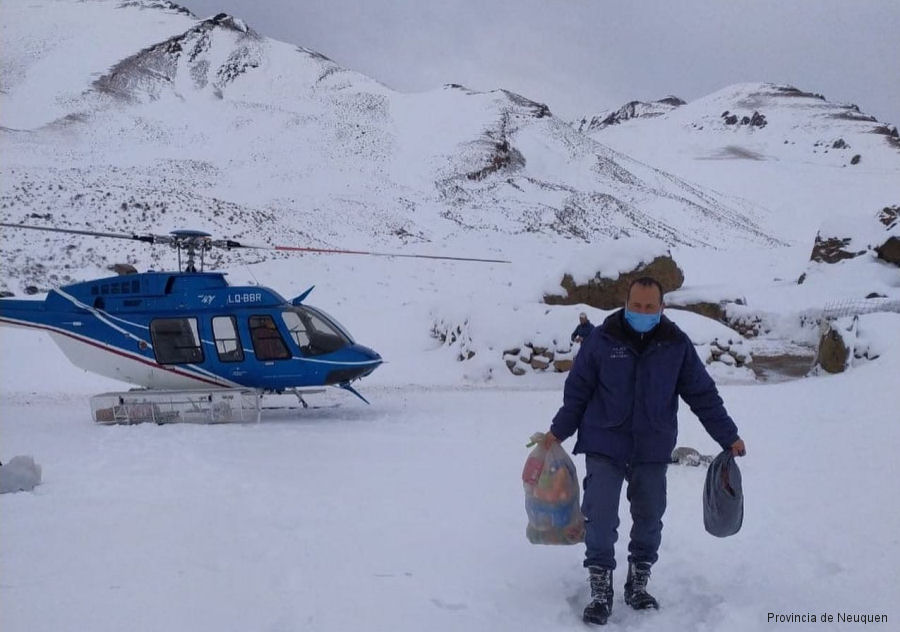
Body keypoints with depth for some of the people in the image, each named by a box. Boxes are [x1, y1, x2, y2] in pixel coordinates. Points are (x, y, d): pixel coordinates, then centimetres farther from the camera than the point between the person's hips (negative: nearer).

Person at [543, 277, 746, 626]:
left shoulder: (677, 344, -1)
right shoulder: (602, 339, -5)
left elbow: (703, 394, 5)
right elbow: (577, 390, 2)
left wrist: (728, 436, 4)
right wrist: (558, 431, -1)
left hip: (652, 450, 2)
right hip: (604, 446, -2)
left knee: (649, 519, 10)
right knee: (600, 518, -6)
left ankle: (638, 584, 28)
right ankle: (600, 592, 8)